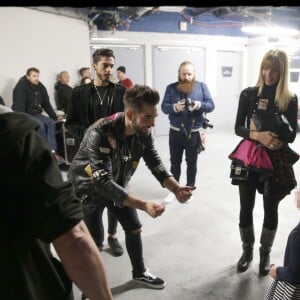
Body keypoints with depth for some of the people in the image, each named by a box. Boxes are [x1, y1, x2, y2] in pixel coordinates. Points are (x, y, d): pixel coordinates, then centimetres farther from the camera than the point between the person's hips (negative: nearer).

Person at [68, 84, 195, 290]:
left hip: (118, 184, 6)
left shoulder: (144, 132, -19)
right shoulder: (100, 134, -38)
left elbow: (155, 164, -12)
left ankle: (140, 273, 36)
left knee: (134, 227, 13)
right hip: (89, 186, -5)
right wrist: (144, 205, -47)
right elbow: (103, 182, -41)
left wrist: (176, 188, -30)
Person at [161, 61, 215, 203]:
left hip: (194, 133, -1)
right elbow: (164, 107, -7)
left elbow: (211, 105, -6)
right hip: (175, 132, 1)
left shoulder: (202, 86, -1)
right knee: (175, 162, 11)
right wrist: (175, 107, -28)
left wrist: (199, 105, -27)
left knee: (192, 163, 11)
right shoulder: (171, 88, 0)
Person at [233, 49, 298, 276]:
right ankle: (247, 251, 31)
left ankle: (265, 253, 32)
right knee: (246, 208, 8)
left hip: (276, 161, 0)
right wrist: (258, 135, -23)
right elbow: (238, 128, -6)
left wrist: (272, 127, -22)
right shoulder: (249, 94, -3)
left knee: (271, 208, 10)